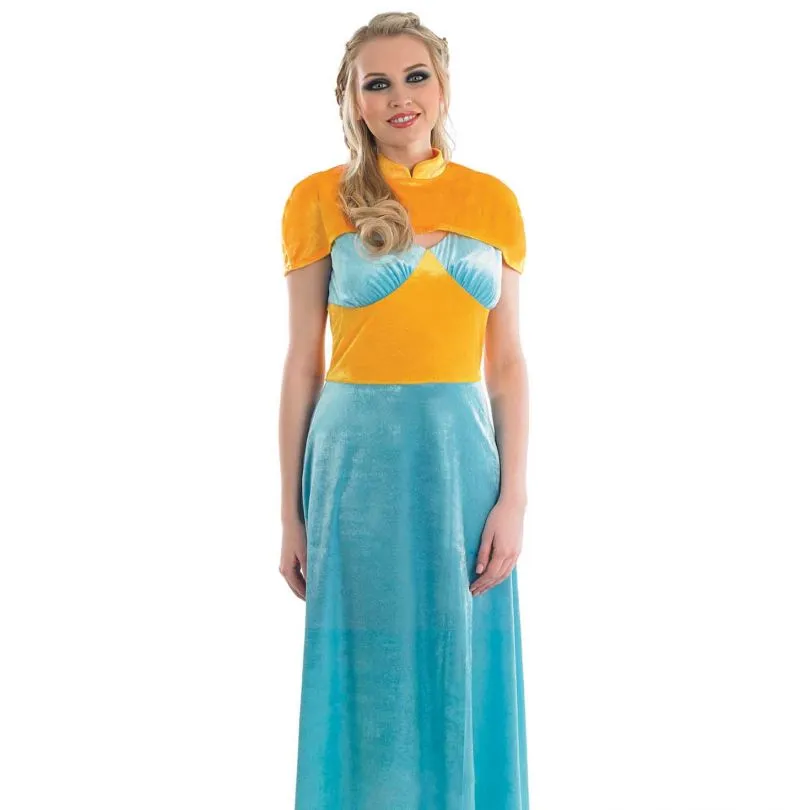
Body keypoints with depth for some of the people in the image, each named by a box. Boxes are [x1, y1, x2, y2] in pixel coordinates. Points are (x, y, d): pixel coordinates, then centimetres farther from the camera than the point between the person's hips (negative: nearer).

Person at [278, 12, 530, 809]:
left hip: (462, 454, 2)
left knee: (462, 681, 10)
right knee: (368, 681, 8)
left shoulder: (494, 200, 6)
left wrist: (513, 497, -3)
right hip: (356, 456, -1)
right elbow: (302, 362, 1)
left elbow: (507, 364, 6)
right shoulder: (319, 199, 0)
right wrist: (291, 511, 0)